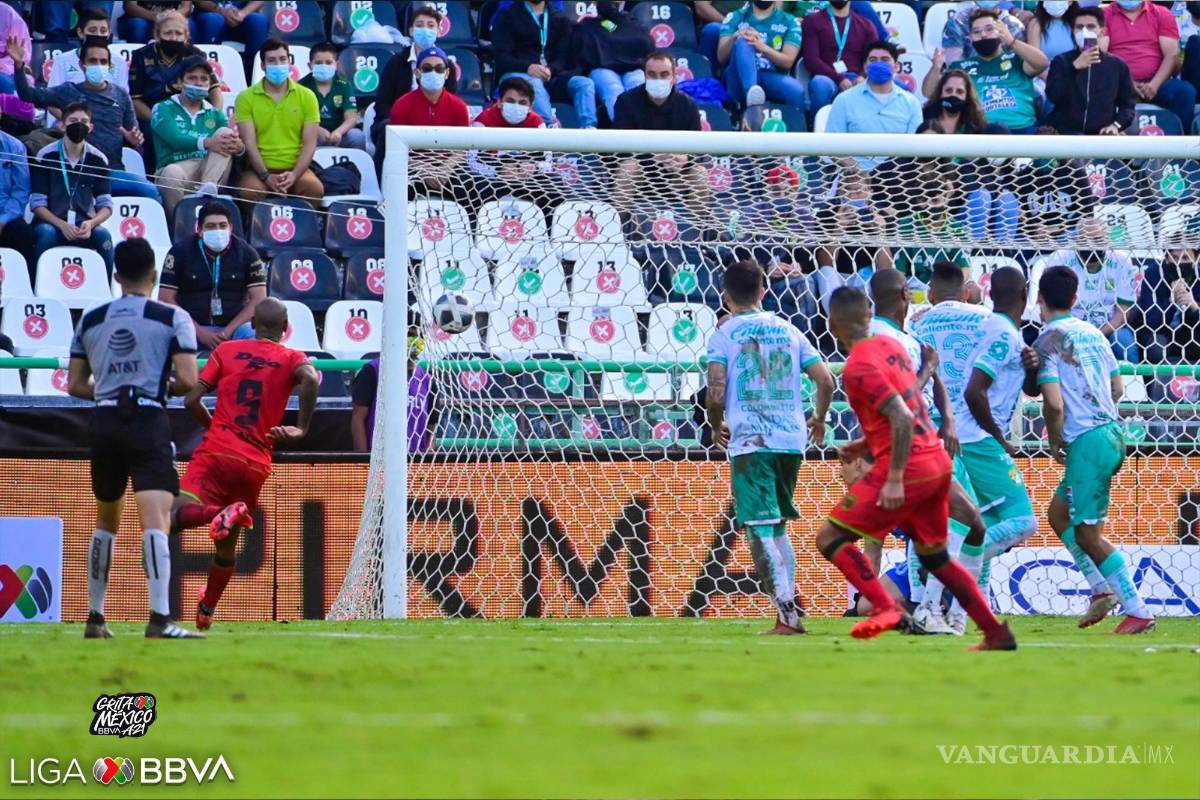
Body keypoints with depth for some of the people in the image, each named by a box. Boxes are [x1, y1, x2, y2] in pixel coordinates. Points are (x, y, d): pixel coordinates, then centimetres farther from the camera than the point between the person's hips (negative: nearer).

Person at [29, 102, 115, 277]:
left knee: (103, 235, -28)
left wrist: (91, 223, -20)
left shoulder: (97, 159, 3)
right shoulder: (46, 156, -3)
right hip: (52, 222, -2)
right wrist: (62, 225, -22)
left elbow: (106, 205, 2)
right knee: (46, 233, -34)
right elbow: (37, 203, -6)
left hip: (84, 225, 2)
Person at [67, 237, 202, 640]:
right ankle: (159, 618, -27)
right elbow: (188, 381, -9)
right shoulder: (173, 318, -1)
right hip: (149, 421, -5)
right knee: (156, 520, -14)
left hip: (105, 423, 5)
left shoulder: (90, 320, 11)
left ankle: (95, 618, 26)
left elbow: (75, 385, 13)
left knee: (106, 522, 21)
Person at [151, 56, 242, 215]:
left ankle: (207, 190, -38)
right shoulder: (164, 109, 6)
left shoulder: (214, 113, 19)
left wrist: (239, 147, -22)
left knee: (225, 133, -18)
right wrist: (207, 143, -30)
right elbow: (175, 139, -13)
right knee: (172, 173, -39)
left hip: (209, 172, 4)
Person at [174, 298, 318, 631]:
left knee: (175, 516, -18)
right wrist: (301, 429, -6)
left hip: (215, 453, -2)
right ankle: (207, 610, 33)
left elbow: (192, 400, 4)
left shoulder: (226, 351, 10)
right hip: (256, 465, 2)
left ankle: (218, 514, -42)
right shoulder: (293, 359, 8)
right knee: (226, 544, 21)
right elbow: (310, 379, -17)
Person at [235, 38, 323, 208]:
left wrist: (294, 175, -15)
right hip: (259, 168, -1)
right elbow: (249, 142, -5)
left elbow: (310, 143, 1)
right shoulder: (246, 98, 2)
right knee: (249, 192, -33)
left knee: (315, 189, -30)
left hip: (296, 168, 1)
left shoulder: (306, 96, 6)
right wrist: (266, 176, -18)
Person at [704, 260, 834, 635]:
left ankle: (787, 614, -21)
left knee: (760, 531, -7)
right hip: (791, 441, 5)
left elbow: (716, 395, -12)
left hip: (750, 444, -5)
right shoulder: (788, 331, 10)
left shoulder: (725, 334, -2)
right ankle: (789, 609, 14)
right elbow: (825, 381, 5)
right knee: (777, 527, 18)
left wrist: (716, 426, 8)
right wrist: (818, 419, 23)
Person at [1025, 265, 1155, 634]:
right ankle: (1102, 588, 18)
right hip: (1111, 430, 8)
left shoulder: (1049, 340, -10)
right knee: (1059, 513, 22)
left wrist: (1054, 443, -3)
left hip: (1087, 441, -8)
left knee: (1088, 534, -3)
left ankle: (1137, 612, -6)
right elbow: (1116, 388, 20)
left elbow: (1053, 402, -18)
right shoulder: (1093, 333, 13)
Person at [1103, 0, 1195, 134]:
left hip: (1155, 85, 2)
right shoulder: (1105, 16, 10)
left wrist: (1154, 84, -13)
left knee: (1185, 91, -28)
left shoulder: (1162, 14, 15)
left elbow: (1172, 54, 4)